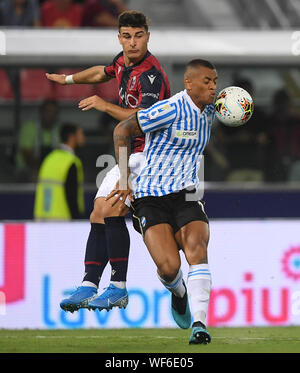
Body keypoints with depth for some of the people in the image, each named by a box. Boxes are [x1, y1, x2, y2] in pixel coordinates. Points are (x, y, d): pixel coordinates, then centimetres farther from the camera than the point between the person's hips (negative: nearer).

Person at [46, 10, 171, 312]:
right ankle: (88, 286, 3)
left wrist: (107, 106, -34)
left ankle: (118, 288, -19)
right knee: (98, 216, 3)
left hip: (150, 154, -9)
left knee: (111, 211, -22)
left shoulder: (151, 74, -19)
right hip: (128, 156, 9)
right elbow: (103, 72, 34)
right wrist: (68, 79, 49)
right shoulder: (123, 61, 9)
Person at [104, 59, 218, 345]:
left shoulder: (208, 111, 10)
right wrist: (124, 179, -10)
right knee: (169, 267, -19)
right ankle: (178, 292, 20)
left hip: (186, 196, 5)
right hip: (151, 199, -5)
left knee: (196, 249, -23)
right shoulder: (171, 110, -14)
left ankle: (199, 324, -26)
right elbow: (122, 131, -10)